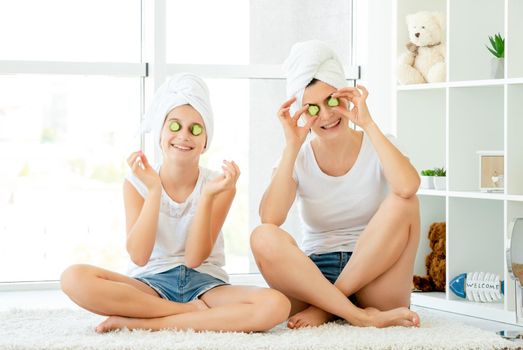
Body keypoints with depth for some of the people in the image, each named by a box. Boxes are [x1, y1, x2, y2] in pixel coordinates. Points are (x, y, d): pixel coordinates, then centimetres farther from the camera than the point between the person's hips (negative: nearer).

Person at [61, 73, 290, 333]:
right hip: (151, 284, 0)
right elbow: (139, 257, -12)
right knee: (74, 278, -30)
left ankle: (140, 323, -26)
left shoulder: (220, 186, -1)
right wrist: (153, 190, -18)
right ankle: (193, 312, -21)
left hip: (204, 283, 1)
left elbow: (194, 259, -9)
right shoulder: (136, 184, 0)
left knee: (276, 305, -32)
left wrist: (207, 196, -20)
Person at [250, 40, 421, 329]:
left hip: (374, 280, 0)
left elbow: (408, 187, -24)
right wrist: (292, 146, -15)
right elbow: (270, 218, -15)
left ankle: (323, 308, -21)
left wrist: (367, 124, -18)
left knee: (403, 202, -25)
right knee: (264, 237, -27)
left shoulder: (377, 147, 2)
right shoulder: (298, 159, 5)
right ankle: (362, 318, -29)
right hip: (312, 278, 1)